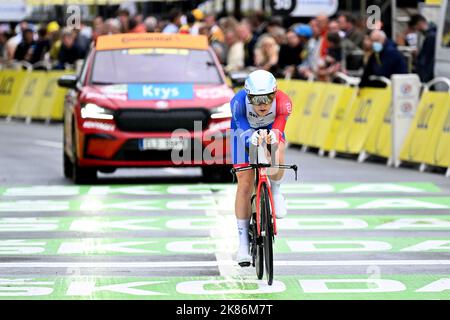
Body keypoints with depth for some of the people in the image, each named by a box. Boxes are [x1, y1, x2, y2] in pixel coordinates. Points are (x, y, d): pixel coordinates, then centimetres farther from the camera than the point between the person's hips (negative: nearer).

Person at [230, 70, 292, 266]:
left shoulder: (282, 102, -37)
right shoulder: (239, 101, -39)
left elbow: (279, 125, -51)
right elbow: (243, 131, -50)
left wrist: (274, 134, -75)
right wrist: (253, 137, -74)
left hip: (270, 128, 0)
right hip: (245, 131, 0)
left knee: (276, 161, -33)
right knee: (245, 184, -8)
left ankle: (275, 192, 2)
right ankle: (243, 242, 1)